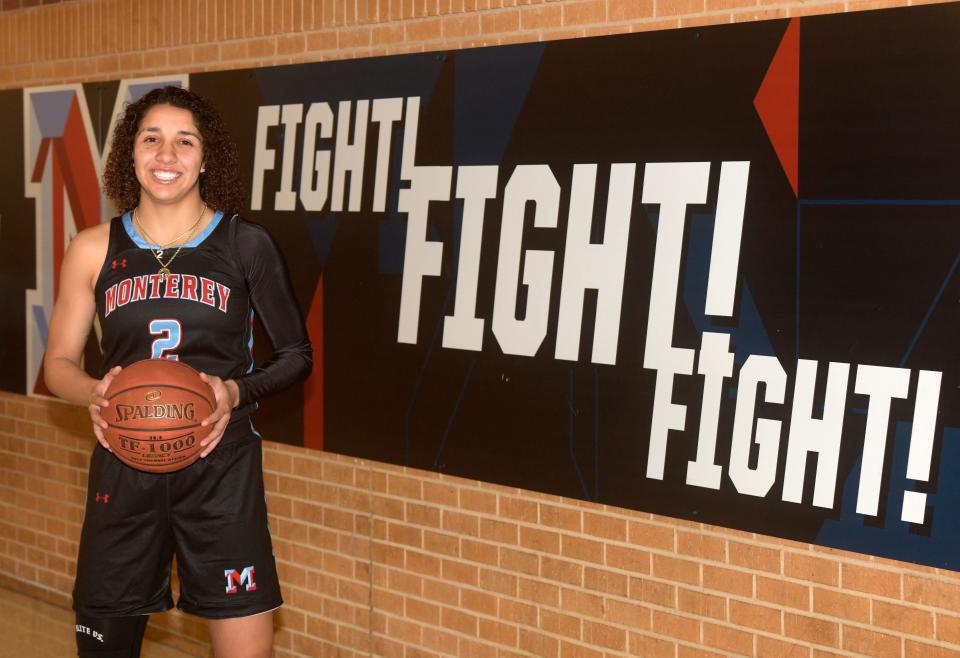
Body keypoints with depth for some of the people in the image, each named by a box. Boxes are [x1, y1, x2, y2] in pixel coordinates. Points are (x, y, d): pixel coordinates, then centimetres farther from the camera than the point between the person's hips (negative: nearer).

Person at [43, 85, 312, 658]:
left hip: (221, 466, -2)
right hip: (122, 466, 2)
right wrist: (96, 394, -12)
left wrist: (237, 391, -13)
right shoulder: (94, 250, 3)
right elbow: (59, 364, 10)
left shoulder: (246, 244, -2)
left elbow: (297, 353, 5)